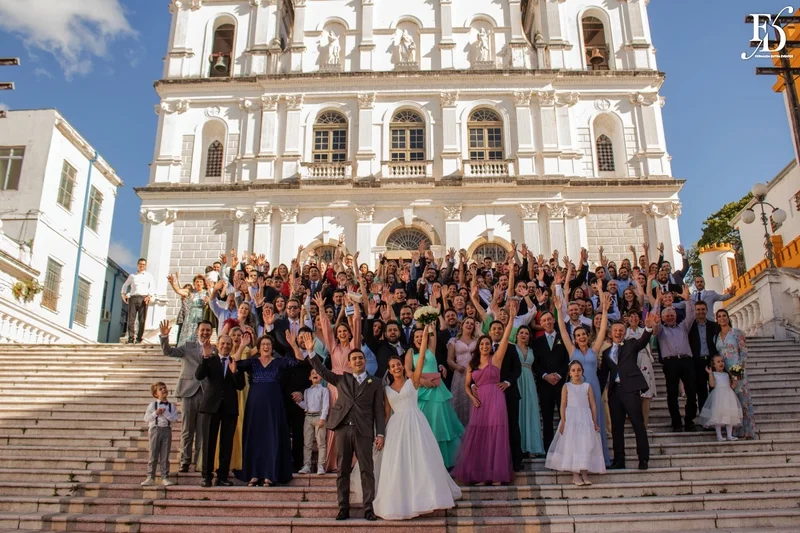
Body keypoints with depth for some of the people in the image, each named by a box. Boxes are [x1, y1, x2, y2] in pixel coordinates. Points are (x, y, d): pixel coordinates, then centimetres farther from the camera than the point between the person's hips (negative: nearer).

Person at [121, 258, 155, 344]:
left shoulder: (149, 276, 15)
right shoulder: (132, 276, 22)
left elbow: (152, 286, 3)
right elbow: (125, 285, 28)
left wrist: (149, 296, -14)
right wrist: (123, 294, 10)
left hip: (143, 298, -2)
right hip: (133, 298, 2)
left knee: (142, 320, -6)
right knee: (131, 319, -6)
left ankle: (139, 339, -4)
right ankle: (130, 339, -5)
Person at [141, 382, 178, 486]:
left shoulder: (172, 406, 4)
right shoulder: (152, 405, 4)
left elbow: (174, 418, -7)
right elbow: (146, 418, -1)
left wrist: (165, 412, -15)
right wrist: (155, 413, -14)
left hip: (167, 430, 1)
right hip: (155, 429, 0)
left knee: (165, 456, 3)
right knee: (153, 455, 3)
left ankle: (165, 477, 8)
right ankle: (150, 477, 10)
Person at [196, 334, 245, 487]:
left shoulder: (236, 363, 9)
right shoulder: (209, 360, 7)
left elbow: (240, 386, 1)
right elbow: (199, 375, -10)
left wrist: (234, 372, -15)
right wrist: (205, 358, -19)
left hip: (230, 407, 1)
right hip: (212, 405, -1)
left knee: (227, 443, 3)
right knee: (209, 442, 1)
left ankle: (222, 476, 10)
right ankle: (207, 476, 7)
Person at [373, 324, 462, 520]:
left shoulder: (412, 381, 4)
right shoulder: (387, 389, 11)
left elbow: (421, 359, -5)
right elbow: (387, 413, 13)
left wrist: (425, 337, -11)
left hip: (415, 423, -2)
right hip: (396, 427, 2)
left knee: (421, 460, -3)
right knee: (397, 464, 1)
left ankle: (423, 497, 10)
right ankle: (401, 502, 11)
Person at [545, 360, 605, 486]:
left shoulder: (587, 386, 8)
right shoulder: (566, 387, 4)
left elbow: (593, 405, 8)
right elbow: (563, 405, 0)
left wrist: (595, 422, 4)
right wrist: (563, 421, -9)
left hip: (585, 419, 2)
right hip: (571, 420, -2)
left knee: (586, 445, -3)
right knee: (572, 444, -5)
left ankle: (585, 473, 2)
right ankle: (575, 474, -2)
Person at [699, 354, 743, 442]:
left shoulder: (727, 374, 15)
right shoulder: (714, 374, 4)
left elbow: (731, 386, 13)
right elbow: (712, 384, -10)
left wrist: (734, 383, -6)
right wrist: (710, 373, -12)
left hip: (728, 394, 4)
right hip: (718, 395, -4)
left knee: (730, 415, 3)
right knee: (718, 415, -7)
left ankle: (729, 435, 9)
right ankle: (719, 435, 0)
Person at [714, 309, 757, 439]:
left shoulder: (737, 333, -1)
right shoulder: (716, 336, 12)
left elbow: (744, 351, -5)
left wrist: (740, 367, -15)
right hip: (723, 372, 4)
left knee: (743, 399, -5)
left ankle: (748, 430, 0)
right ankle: (738, 430, 10)